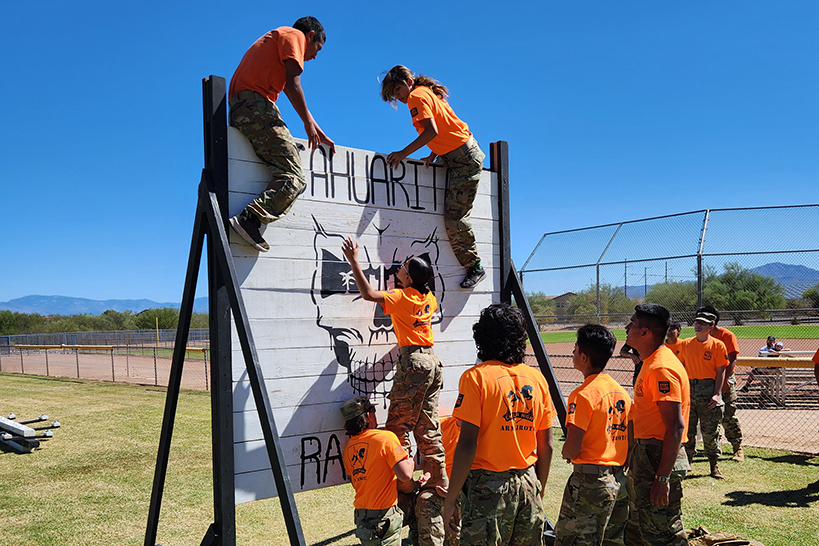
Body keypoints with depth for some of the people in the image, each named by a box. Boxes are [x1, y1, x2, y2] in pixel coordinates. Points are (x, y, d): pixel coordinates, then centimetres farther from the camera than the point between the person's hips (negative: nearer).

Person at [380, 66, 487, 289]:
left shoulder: (417, 96, -10)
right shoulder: (428, 93, 19)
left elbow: (432, 131, -23)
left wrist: (403, 153, -20)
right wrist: (433, 155, 8)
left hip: (464, 157, -11)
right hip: (456, 157, 11)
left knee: (454, 217, -9)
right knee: (454, 215, 11)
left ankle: (475, 267, 0)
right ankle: (473, 267, 13)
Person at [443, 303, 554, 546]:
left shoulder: (477, 377, -10)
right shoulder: (537, 378, 5)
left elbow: (467, 444, -15)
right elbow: (546, 446, 8)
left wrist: (450, 500, -8)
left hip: (489, 486, -5)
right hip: (529, 485, 5)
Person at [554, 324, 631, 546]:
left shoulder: (583, 394, -15)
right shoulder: (622, 391, 8)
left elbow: (572, 449, -18)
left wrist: (566, 453, 3)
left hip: (590, 480, -8)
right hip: (619, 481, 8)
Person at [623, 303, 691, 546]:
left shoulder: (662, 368, -19)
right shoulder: (650, 363, 14)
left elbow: (676, 427, -24)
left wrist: (663, 478, -25)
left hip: (660, 458, -11)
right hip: (643, 454, 11)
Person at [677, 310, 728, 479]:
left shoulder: (717, 345, -3)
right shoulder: (686, 344, 8)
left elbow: (721, 371, -4)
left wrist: (717, 394, -11)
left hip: (708, 389, -3)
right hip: (689, 388, 3)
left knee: (710, 430, 1)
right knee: (687, 429, 8)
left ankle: (714, 465, 14)